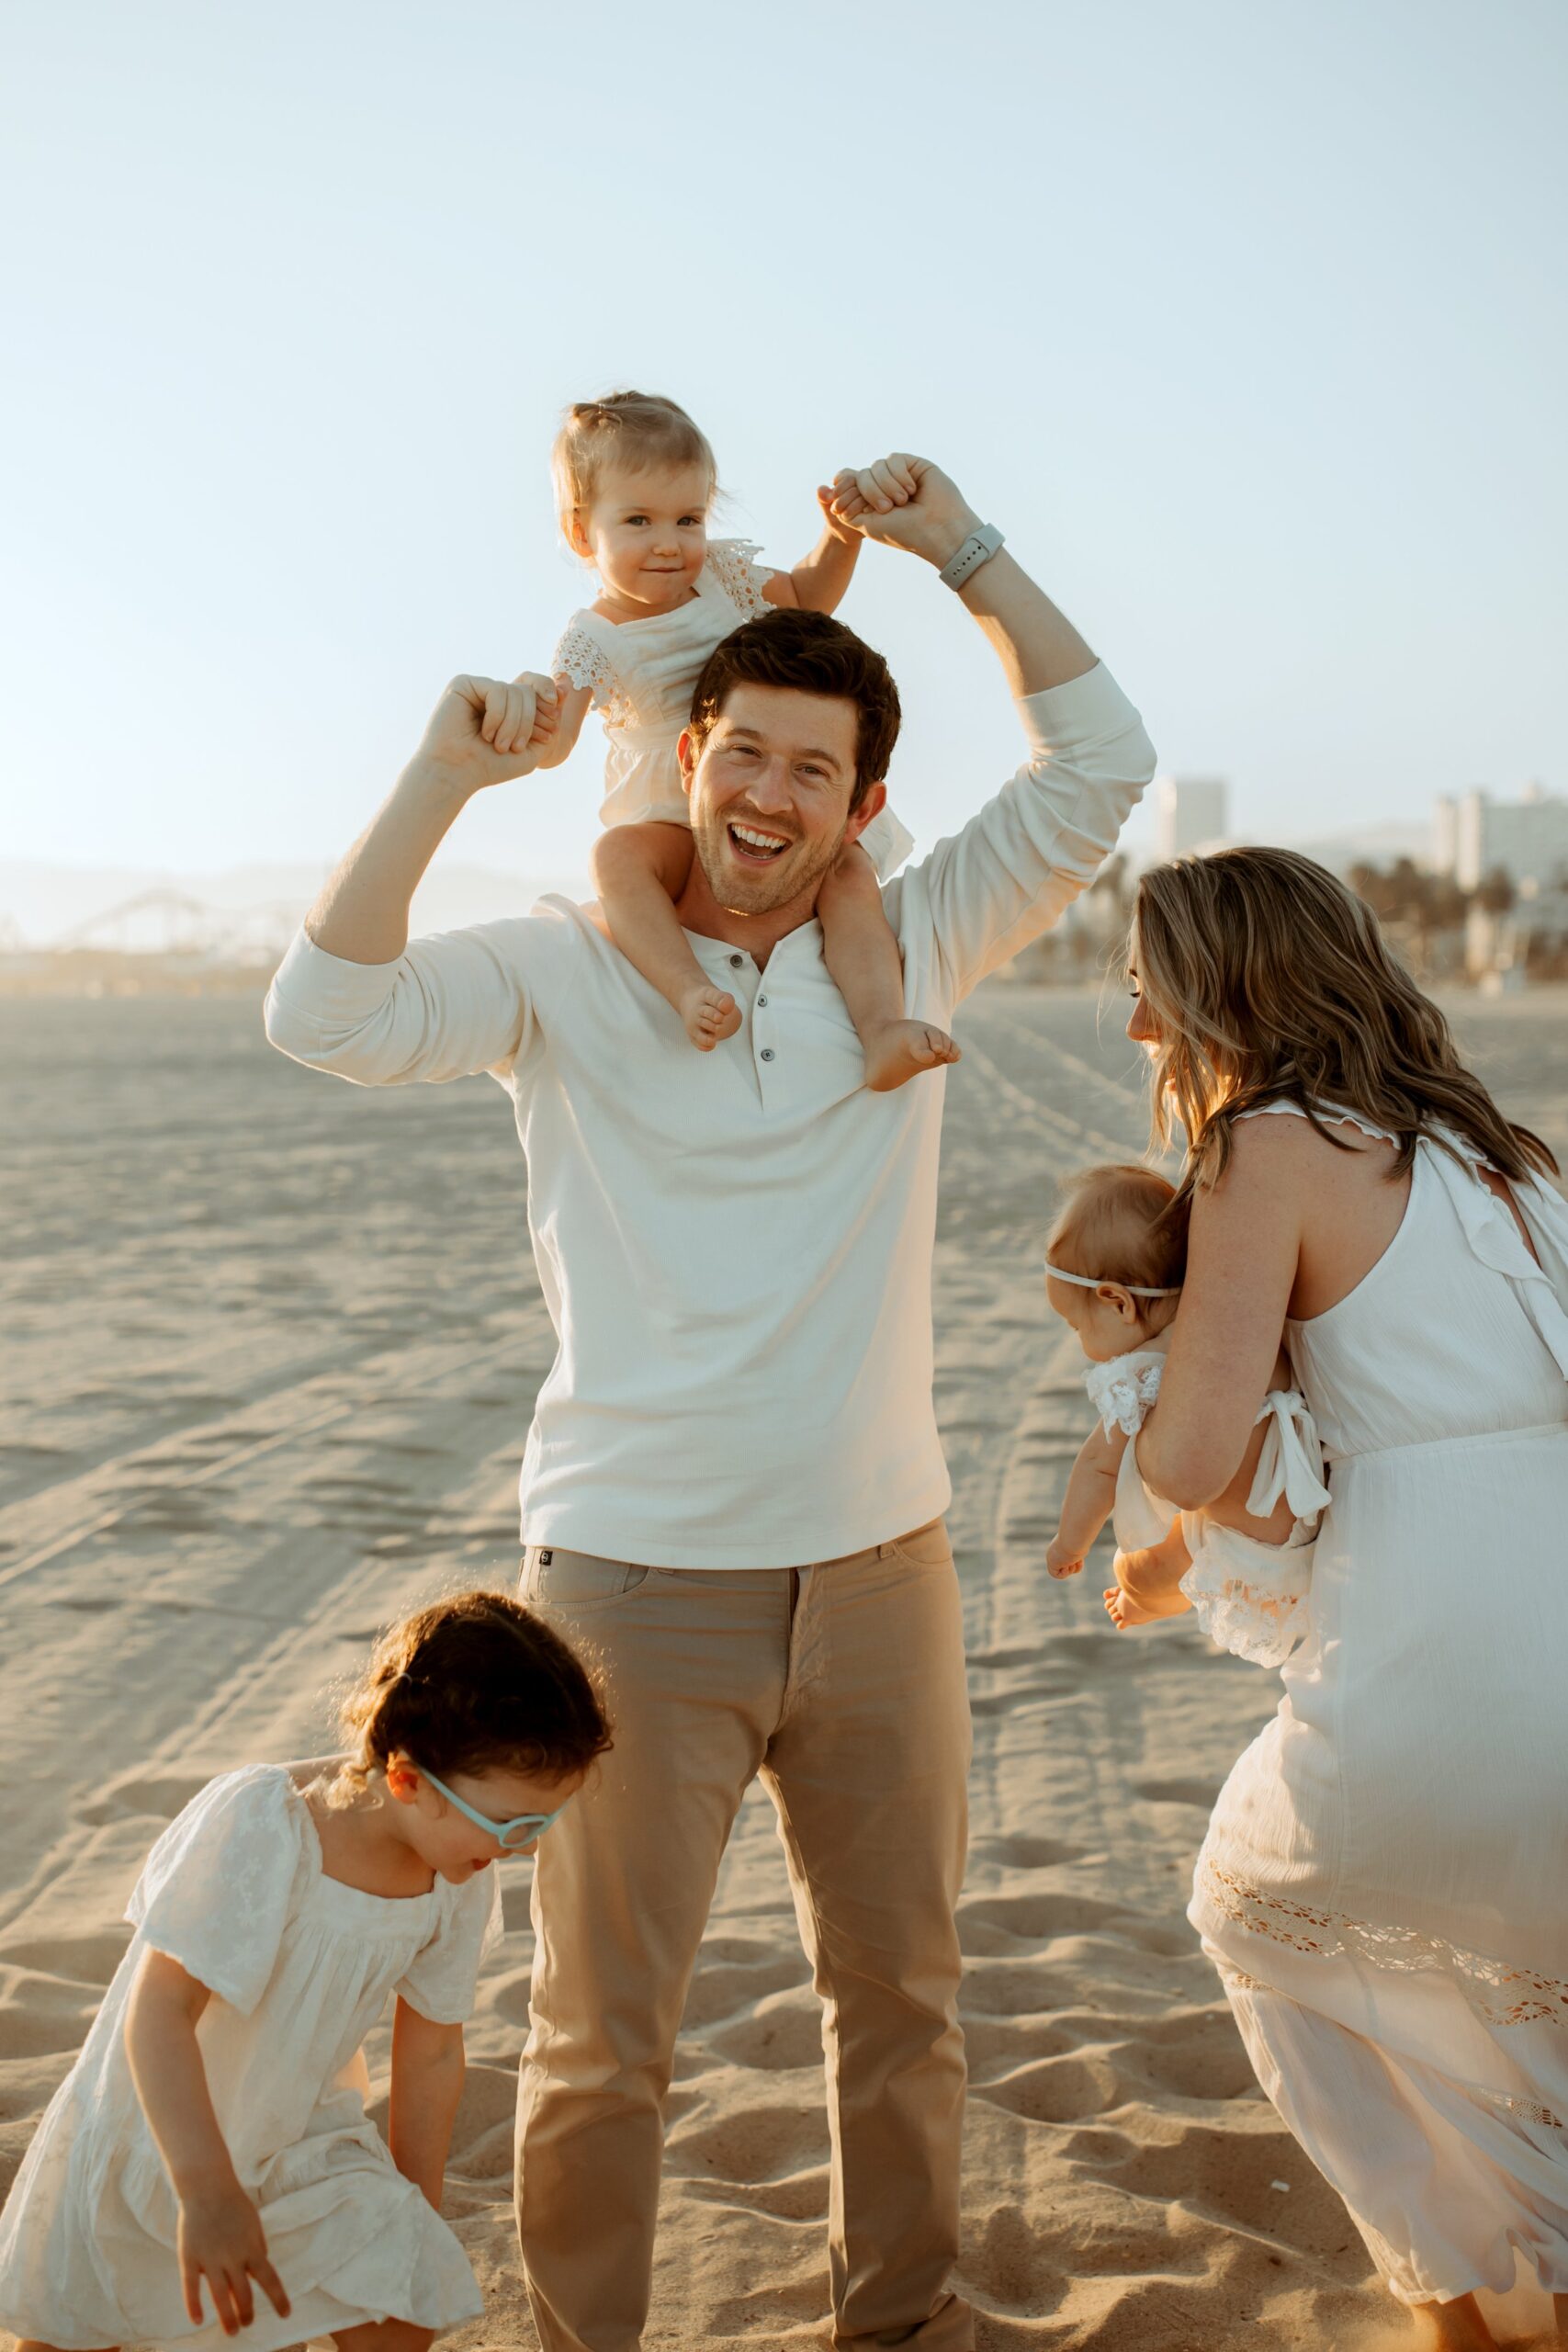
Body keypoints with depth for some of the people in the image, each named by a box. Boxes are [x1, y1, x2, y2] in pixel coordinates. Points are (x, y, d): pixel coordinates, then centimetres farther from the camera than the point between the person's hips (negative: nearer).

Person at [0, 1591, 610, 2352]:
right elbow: (159, 2011, -34)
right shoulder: (258, 1824, -34)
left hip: (302, 2140, 3)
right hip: (147, 2131, -3)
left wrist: (416, 2217, 9)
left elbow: (430, 2052, -1)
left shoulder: (459, 1881, -16)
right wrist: (206, 2191, -40)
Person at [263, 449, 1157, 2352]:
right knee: (603, 2038, 7)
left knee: (900, 1994, 19)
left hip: (877, 1570, 3)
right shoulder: (563, 968, -3)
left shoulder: (907, 950, 4)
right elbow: (328, 1018, -17)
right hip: (633, 1582, -3)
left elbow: (1098, 768, 1)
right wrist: (446, 774, -22)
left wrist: (960, 545, -3)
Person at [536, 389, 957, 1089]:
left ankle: (881, 1030, -37)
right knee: (616, 855, -35)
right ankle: (690, 991, -48)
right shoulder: (594, 638, -6)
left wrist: (842, 536, 3)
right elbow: (549, 746, -16)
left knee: (849, 870, -26)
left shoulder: (721, 573, 4)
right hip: (671, 820, -3)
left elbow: (805, 597, 22)